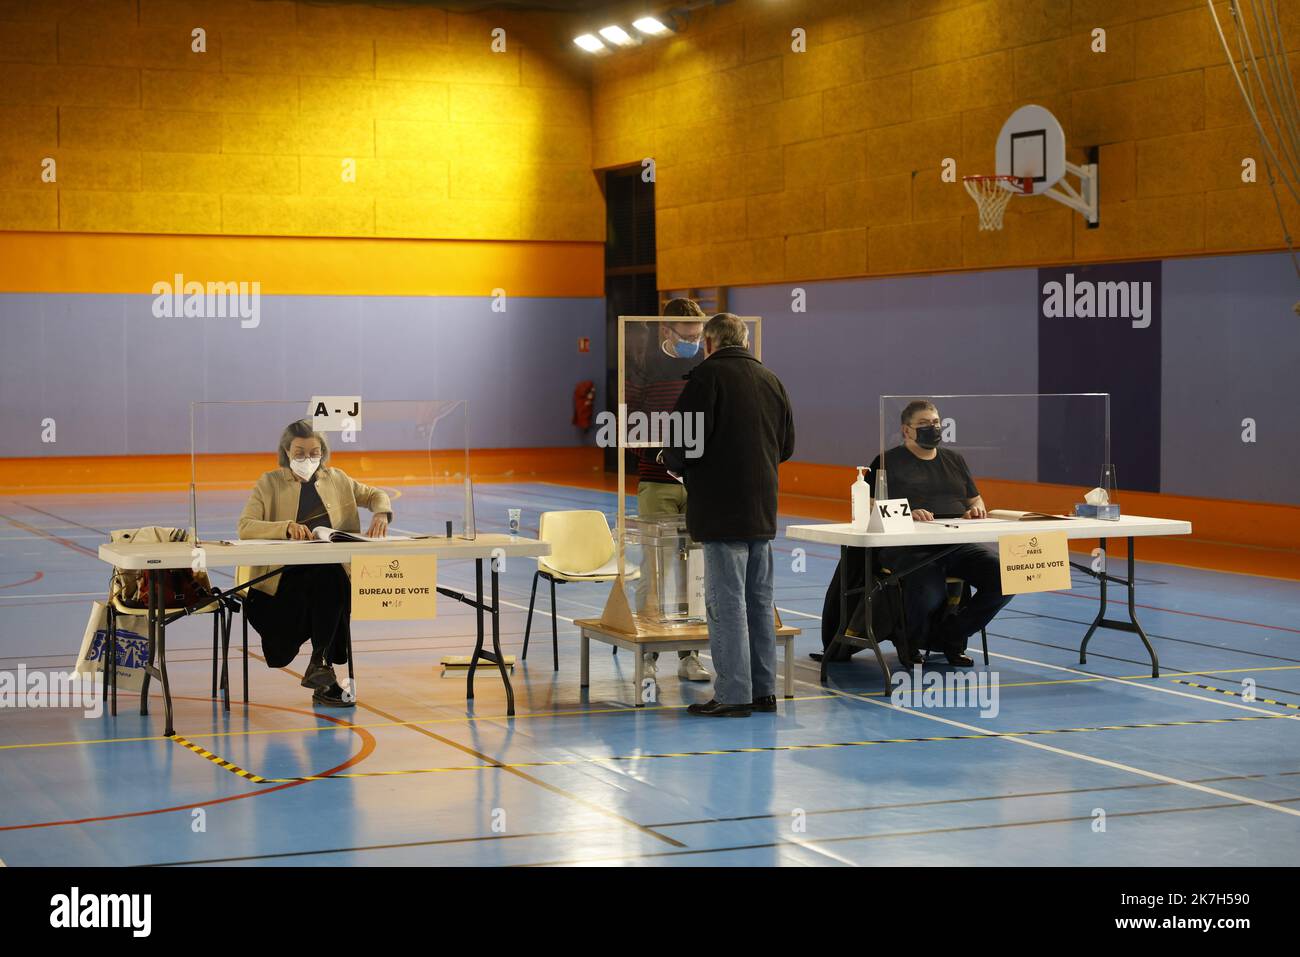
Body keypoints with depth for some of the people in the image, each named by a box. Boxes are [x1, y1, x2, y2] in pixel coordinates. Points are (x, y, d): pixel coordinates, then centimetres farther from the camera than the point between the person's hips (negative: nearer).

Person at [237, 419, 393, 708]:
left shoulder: (335, 479, 17)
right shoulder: (270, 483, 6)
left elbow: (374, 495, 26)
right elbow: (245, 527, -7)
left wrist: (381, 512, 1)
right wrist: (286, 527, -25)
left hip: (333, 574, 3)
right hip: (286, 575, -3)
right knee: (325, 579, -35)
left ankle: (319, 665, -26)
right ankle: (321, 671, -29)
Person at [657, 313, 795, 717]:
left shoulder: (707, 376, -10)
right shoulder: (771, 380, 12)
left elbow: (684, 441, -15)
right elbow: (786, 445, 18)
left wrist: (670, 461, 6)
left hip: (722, 510, -7)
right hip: (763, 510, 7)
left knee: (726, 602, -4)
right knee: (759, 600, 13)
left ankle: (733, 695, -3)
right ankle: (763, 690, 17)